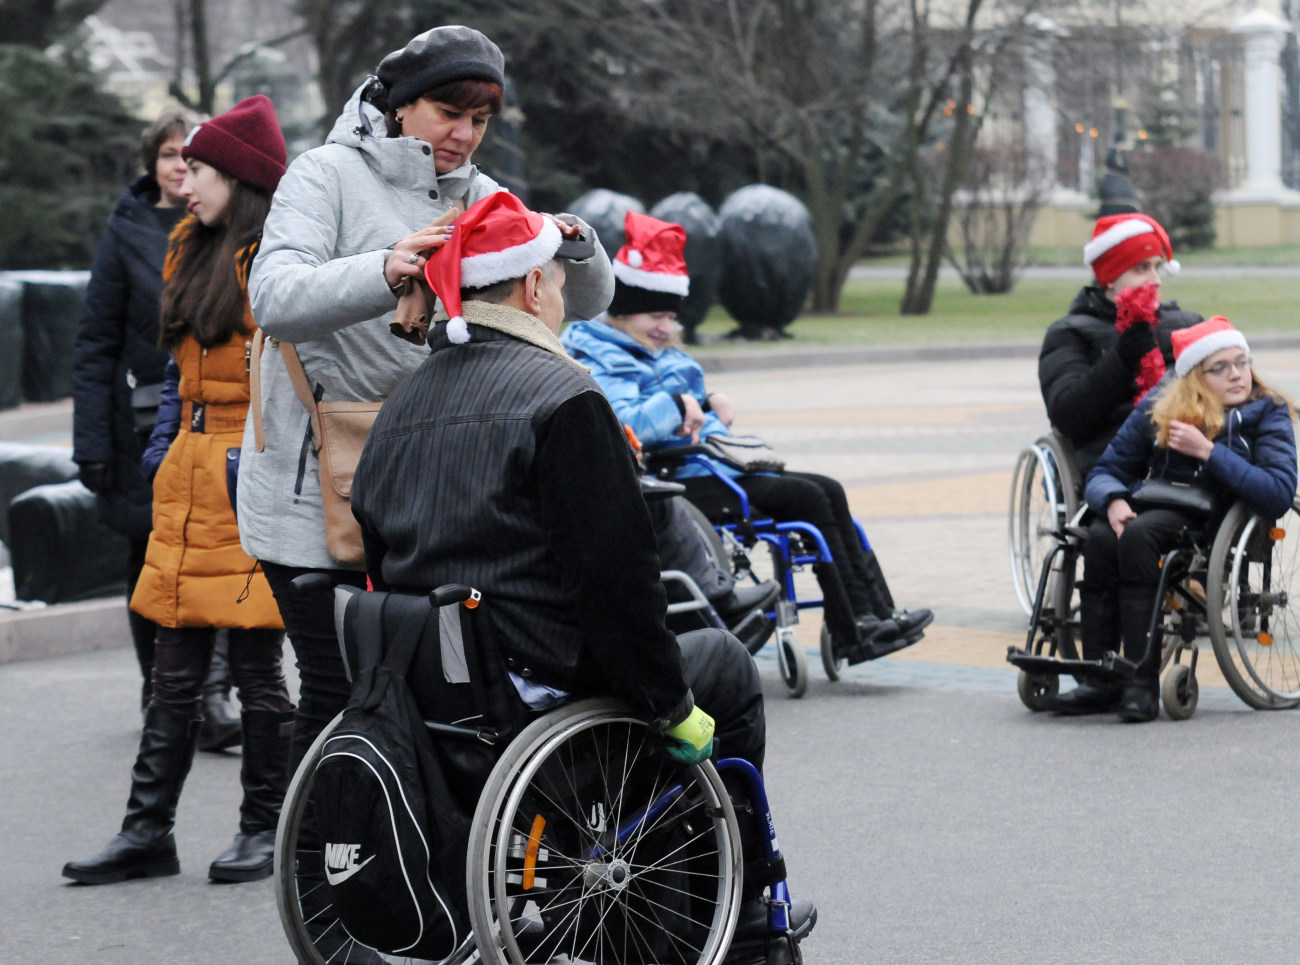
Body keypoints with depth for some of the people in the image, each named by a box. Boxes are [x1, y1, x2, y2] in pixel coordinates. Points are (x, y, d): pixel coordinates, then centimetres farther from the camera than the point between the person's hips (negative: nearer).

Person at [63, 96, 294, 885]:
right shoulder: (192, 254, 16)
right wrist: (165, 448, 16)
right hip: (189, 486, 8)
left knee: (257, 666, 0)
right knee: (175, 671, 7)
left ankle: (263, 831, 10)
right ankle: (148, 832, 8)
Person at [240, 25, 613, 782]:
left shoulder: (478, 197, 13)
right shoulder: (329, 175, -4)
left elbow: (587, 300, 9)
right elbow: (275, 298, -20)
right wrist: (383, 273, -38)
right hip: (317, 488, -5)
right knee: (342, 695, -6)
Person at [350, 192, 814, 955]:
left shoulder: (402, 405, 10)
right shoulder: (563, 399, -15)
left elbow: (382, 566, 17)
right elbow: (617, 574, -19)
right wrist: (672, 706, -10)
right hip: (541, 685, -8)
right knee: (725, 666, 16)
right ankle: (742, 912, 23)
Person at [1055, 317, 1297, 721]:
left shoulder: (1268, 413, -1)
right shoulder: (1159, 407, 8)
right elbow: (1104, 473, 8)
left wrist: (1208, 451, -19)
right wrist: (1114, 502, -16)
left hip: (1218, 522, -4)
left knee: (1139, 534, -34)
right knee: (1101, 537, -30)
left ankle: (1143, 683, -37)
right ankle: (1101, 681, -30)